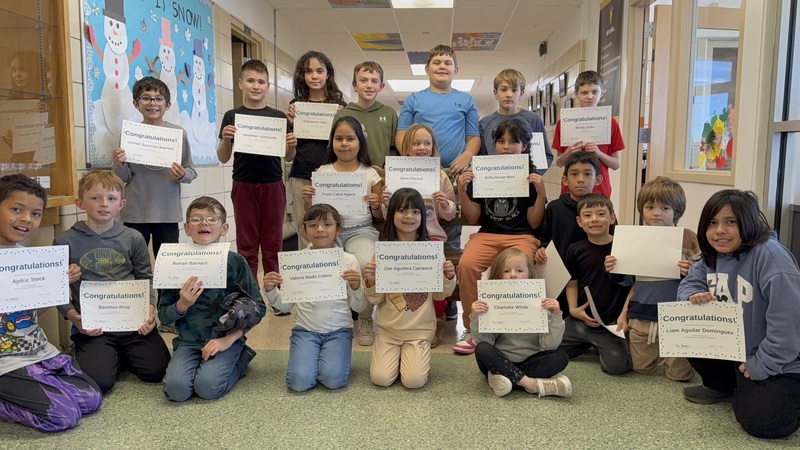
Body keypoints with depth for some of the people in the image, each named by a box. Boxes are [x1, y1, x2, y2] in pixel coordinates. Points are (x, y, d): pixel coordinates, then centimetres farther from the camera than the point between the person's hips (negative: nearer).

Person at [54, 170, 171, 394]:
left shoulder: (133, 238, 5)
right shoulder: (65, 242, 0)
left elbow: (146, 279, 10)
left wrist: (150, 308, -7)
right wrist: (73, 316, -12)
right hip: (92, 327, -2)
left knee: (157, 371, -10)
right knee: (99, 381, -20)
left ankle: (122, 354, 21)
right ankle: (109, 356, 17)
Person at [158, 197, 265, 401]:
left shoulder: (236, 262, -4)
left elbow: (258, 308, -3)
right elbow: (163, 315, 6)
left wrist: (229, 339, -13)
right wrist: (182, 305, -16)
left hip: (226, 339, -2)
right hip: (188, 342, 2)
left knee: (208, 386, -25)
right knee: (176, 388, -22)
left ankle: (239, 360, 6)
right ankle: (203, 363, 9)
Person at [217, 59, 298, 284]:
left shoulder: (278, 117, 5)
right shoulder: (232, 116, 3)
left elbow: (288, 157, 8)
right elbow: (223, 158, 3)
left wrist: (292, 145, -13)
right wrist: (225, 139, -15)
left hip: (273, 185, 1)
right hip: (244, 186, 0)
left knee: (272, 243, 8)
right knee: (246, 244, 7)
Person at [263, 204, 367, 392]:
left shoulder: (348, 260, -2)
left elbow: (359, 307, 1)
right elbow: (285, 305, 6)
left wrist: (356, 287, -19)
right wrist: (270, 290, -13)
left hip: (338, 330, -1)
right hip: (305, 329, 1)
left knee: (333, 380, -22)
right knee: (299, 382, -19)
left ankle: (329, 356, 11)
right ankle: (313, 356, 12)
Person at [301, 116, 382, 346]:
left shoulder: (370, 174, 6)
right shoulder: (323, 172, 9)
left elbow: (379, 216, 10)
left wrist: (376, 206, -12)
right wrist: (308, 201, -10)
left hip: (360, 230, -1)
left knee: (366, 265, -32)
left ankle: (366, 319, -4)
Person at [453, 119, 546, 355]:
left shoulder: (531, 176, 6)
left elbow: (534, 223, 3)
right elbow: (473, 218, 9)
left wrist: (541, 192, -10)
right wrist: (462, 191, -6)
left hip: (521, 236, -1)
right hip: (487, 234, 1)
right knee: (466, 264, -30)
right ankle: (471, 329, -15)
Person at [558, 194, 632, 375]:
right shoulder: (576, 250, 2)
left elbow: (633, 285, -4)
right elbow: (572, 282, 7)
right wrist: (573, 309, -6)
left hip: (611, 322, -3)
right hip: (580, 320, 3)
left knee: (617, 365, -21)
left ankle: (601, 346, 14)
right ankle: (587, 344, 22)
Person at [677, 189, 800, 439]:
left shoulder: (771, 256, -27)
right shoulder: (713, 254, -1)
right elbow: (690, 282, 8)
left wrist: (761, 365, -22)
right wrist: (694, 296, -18)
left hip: (778, 362, -7)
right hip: (733, 347, 8)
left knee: (762, 423, -21)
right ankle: (722, 386, 15)